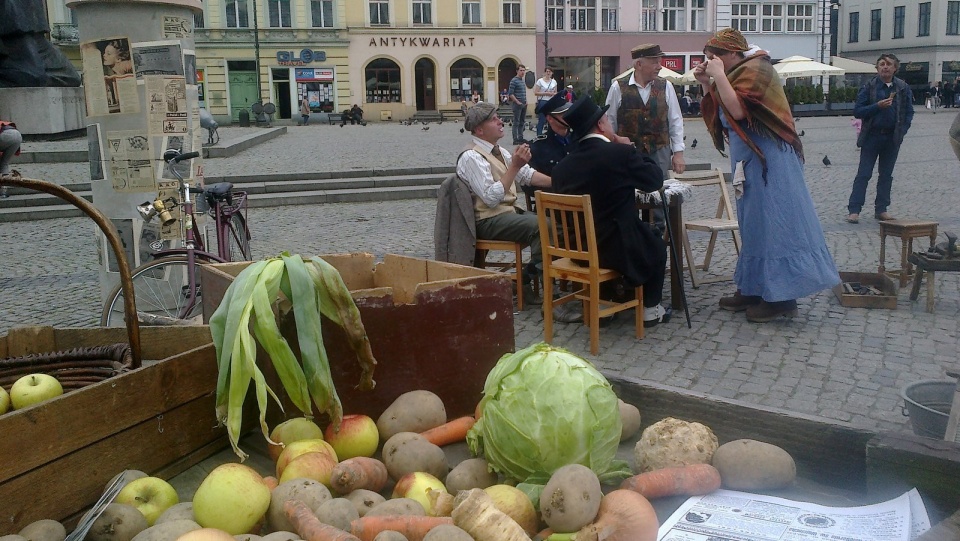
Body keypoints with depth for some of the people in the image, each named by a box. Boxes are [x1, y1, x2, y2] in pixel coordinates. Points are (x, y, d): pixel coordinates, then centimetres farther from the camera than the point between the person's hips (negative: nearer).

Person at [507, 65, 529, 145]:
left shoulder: (522, 80, 15)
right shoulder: (514, 81, -11)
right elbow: (510, 94, -15)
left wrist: (525, 101, 11)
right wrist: (518, 102, -15)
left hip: (524, 105, 8)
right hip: (517, 104, -8)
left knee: (522, 122, 11)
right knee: (516, 122, -5)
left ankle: (520, 138, 18)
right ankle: (515, 140, -3)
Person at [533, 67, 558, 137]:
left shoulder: (554, 81, 12)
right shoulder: (540, 81, -2)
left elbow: (555, 92, 19)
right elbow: (535, 93, -6)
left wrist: (553, 94, -5)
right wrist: (546, 93, -15)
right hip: (542, 102, -4)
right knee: (541, 121, -7)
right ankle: (539, 136, -3)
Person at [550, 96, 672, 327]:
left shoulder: (562, 165, -3)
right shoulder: (621, 153, -17)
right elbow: (655, 180, -3)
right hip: (615, 248, -5)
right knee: (656, 243, 25)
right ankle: (650, 309, 30)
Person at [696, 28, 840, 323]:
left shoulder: (754, 68, -11)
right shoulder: (741, 72, 17)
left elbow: (738, 110, -25)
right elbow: (716, 115, 18)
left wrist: (719, 75, -17)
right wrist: (706, 84, 6)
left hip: (768, 160, -10)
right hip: (751, 160, 10)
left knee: (772, 221, -9)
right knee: (754, 223, 11)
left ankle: (781, 296, -6)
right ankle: (754, 289, 17)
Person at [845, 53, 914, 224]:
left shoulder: (903, 88, 4)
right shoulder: (869, 87, -3)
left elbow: (909, 112, 8)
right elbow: (857, 111, -7)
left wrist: (902, 130, -6)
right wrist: (878, 106, -19)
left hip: (893, 138, 3)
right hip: (872, 137, -3)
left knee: (886, 175, 9)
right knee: (863, 174, -4)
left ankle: (881, 209, 16)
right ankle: (854, 210, -4)